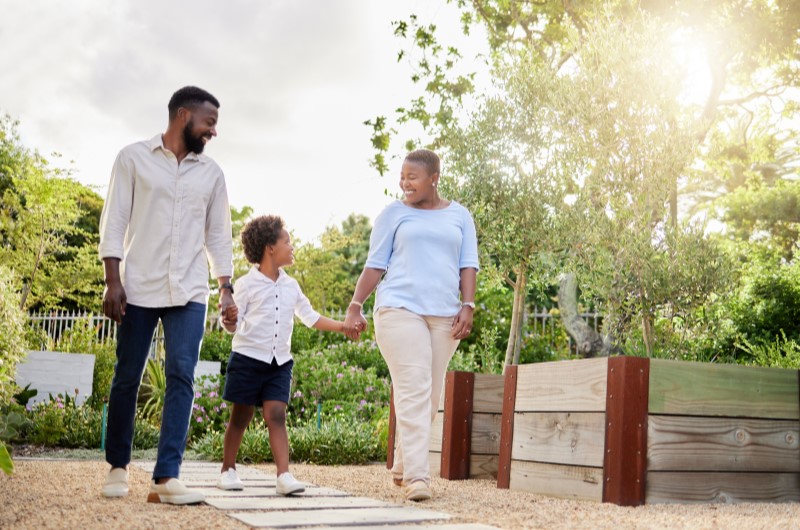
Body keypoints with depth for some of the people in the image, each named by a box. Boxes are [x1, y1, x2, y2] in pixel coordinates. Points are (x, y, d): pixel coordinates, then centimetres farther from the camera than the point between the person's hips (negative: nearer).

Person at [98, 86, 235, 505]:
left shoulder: (211, 173, 13)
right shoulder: (134, 157, 3)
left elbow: (218, 235, 15)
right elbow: (114, 222, -1)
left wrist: (226, 288, 7)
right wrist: (112, 280, -9)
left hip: (189, 293, 2)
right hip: (139, 288, -2)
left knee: (182, 376, -9)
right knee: (127, 378, 5)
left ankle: (166, 477, -9)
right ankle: (117, 467, 22)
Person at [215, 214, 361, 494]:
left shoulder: (291, 285, 11)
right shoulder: (246, 284, -4)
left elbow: (310, 317, 19)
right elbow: (234, 325, -4)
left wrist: (343, 327, 14)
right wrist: (229, 321, -27)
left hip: (279, 362, 4)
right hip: (248, 358, -3)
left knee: (276, 415, -6)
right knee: (241, 417, 5)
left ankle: (284, 475, -11)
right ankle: (227, 469, 21)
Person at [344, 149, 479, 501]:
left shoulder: (459, 215, 15)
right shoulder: (394, 213, 9)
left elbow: (468, 264, 10)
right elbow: (375, 264, 7)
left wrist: (468, 306, -3)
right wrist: (355, 306, 0)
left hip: (445, 315, 3)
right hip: (400, 309, -3)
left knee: (431, 396, 5)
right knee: (413, 391, -13)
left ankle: (401, 468, 20)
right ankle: (416, 476, -13)